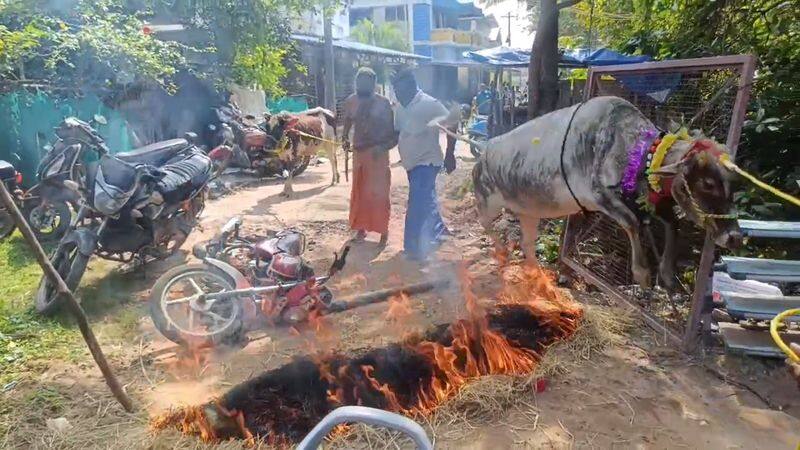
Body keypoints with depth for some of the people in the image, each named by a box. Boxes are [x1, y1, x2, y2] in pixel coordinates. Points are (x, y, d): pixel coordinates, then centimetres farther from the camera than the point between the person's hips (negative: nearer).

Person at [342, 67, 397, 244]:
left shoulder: (383, 103, -11)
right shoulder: (350, 102, 0)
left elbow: (393, 131, -10)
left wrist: (382, 147, -25)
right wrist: (345, 139, 5)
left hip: (378, 153, -4)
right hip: (359, 152, 4)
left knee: (379, 193, -3)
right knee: (359, 192, 11)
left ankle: (383, 230, 9)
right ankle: (361, 228, 24)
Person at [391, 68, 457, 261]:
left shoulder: (430, 104, -16)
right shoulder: (400, 108, 7)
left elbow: (451, 125, -13)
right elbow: (397, 132, 16)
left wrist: (449, 154, -12)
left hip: (426, 162, -8)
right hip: (412, 162, 8)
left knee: (417, 205, -10)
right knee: (426, 201, 19)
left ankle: (414, 248, 0)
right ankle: (438, 232, 38)